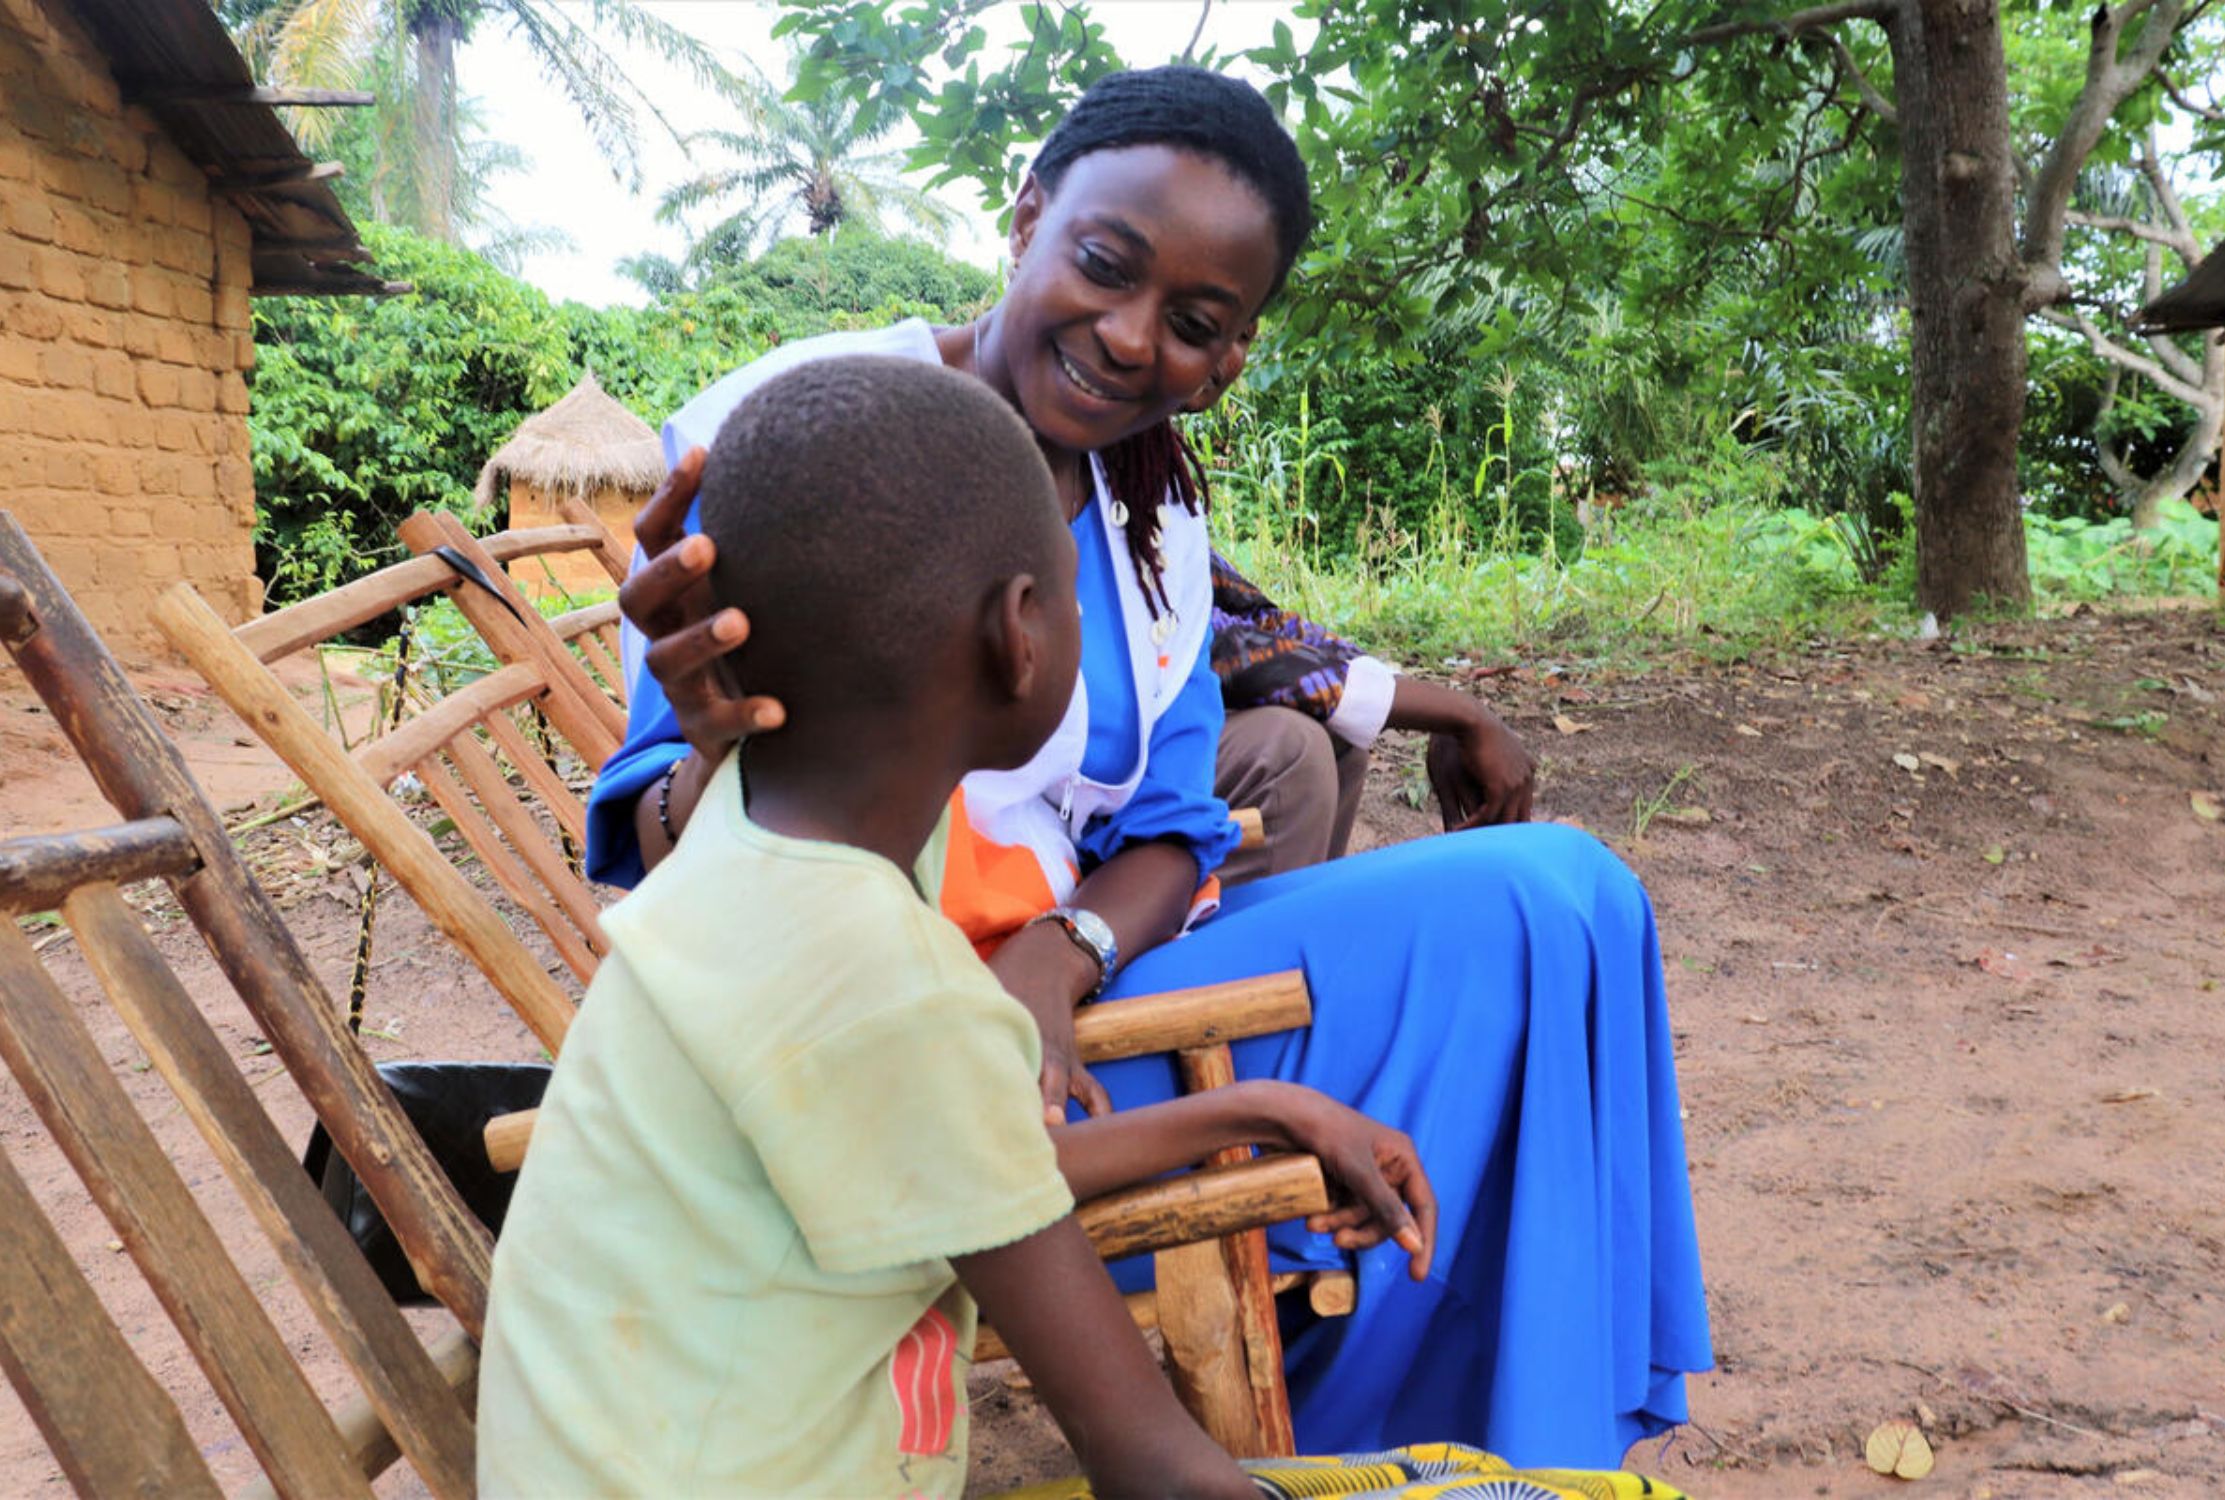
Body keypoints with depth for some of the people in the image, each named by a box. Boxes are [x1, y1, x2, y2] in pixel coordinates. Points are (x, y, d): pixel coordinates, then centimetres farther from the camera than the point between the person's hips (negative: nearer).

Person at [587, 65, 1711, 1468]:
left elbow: (1169, 833, 5)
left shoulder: (1155, 528, 8)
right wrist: (716, 756, -37)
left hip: (1065, 996, 8)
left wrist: (1056, 958, -18)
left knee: (1561, 897, 1)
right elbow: (677, 875, -12)